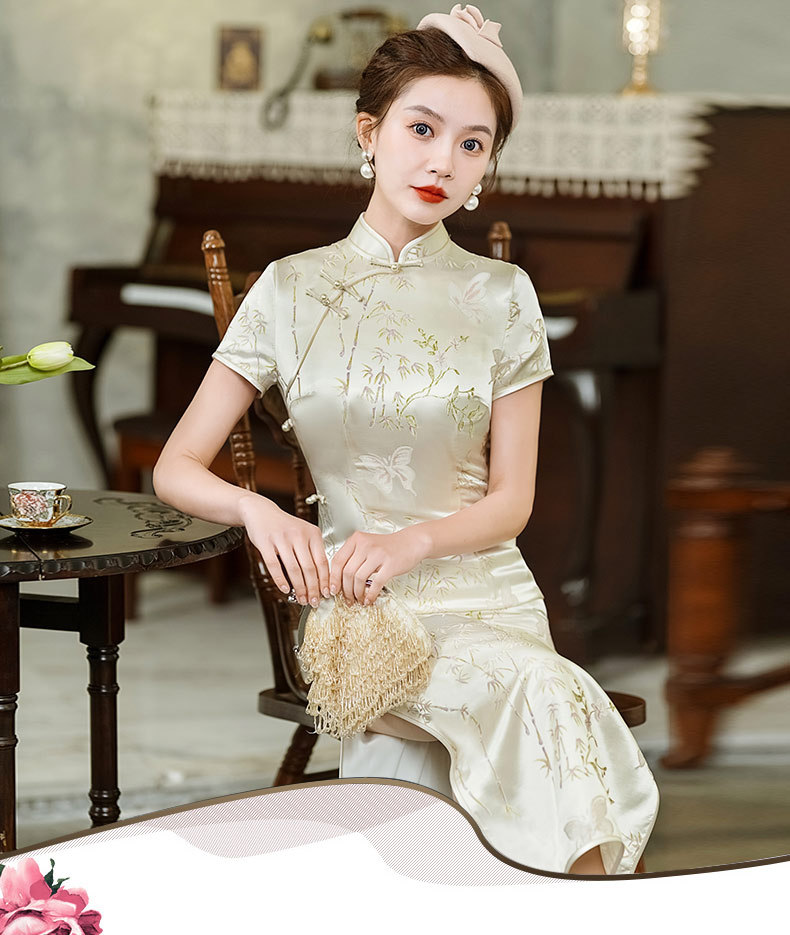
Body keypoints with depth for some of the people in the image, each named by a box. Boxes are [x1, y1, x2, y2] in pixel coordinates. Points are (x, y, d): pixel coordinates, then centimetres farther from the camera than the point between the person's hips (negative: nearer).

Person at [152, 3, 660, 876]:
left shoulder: (500, 296, 6)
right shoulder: (295, 289, 5)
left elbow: (510, 501, 5)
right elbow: (176, 467, 5)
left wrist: (412, 540, -16)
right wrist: (258, 509, -17)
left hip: (487, 595, 1)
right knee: (549, 695, -32)